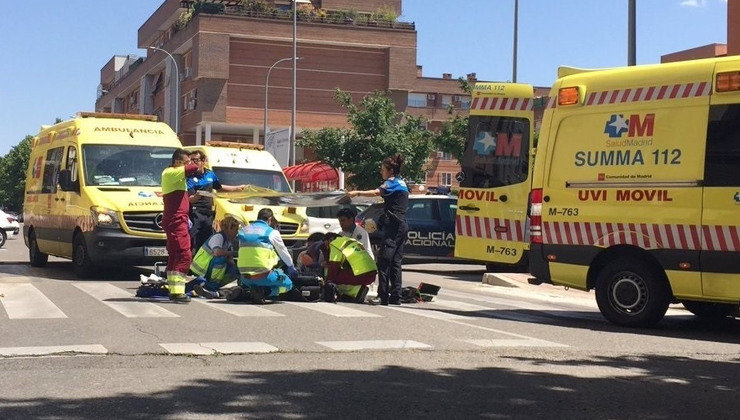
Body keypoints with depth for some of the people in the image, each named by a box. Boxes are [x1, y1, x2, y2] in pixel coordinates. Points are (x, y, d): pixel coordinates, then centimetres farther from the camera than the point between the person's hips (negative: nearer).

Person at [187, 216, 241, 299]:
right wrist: (233, 253, -25)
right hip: (202, 270, -9)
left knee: (235, 272, 0)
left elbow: (230, 261, 4)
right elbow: (217, 252, -36)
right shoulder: (218, 237, -15)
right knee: (221, 259, -31)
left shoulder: (229, 241, 12)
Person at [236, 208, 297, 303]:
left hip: (245, 276, 5)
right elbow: (284, 254, 13)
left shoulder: (244, 231, 13)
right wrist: (292, 269, 30)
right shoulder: (272, 232, 0)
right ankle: (264, 291, -9)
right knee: (288, 284, 15)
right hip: (263, 276, -5)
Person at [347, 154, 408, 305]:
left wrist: (357, 193, -27)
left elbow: (377, 192, -26)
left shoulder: (393, 182, -8)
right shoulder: (401, 183, 21)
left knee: (384, 261, -10)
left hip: (393, 227, -10)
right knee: (395, 262, 10)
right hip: (402, 226, 10)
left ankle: (383, 296, -14)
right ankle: (396, 297, 9)